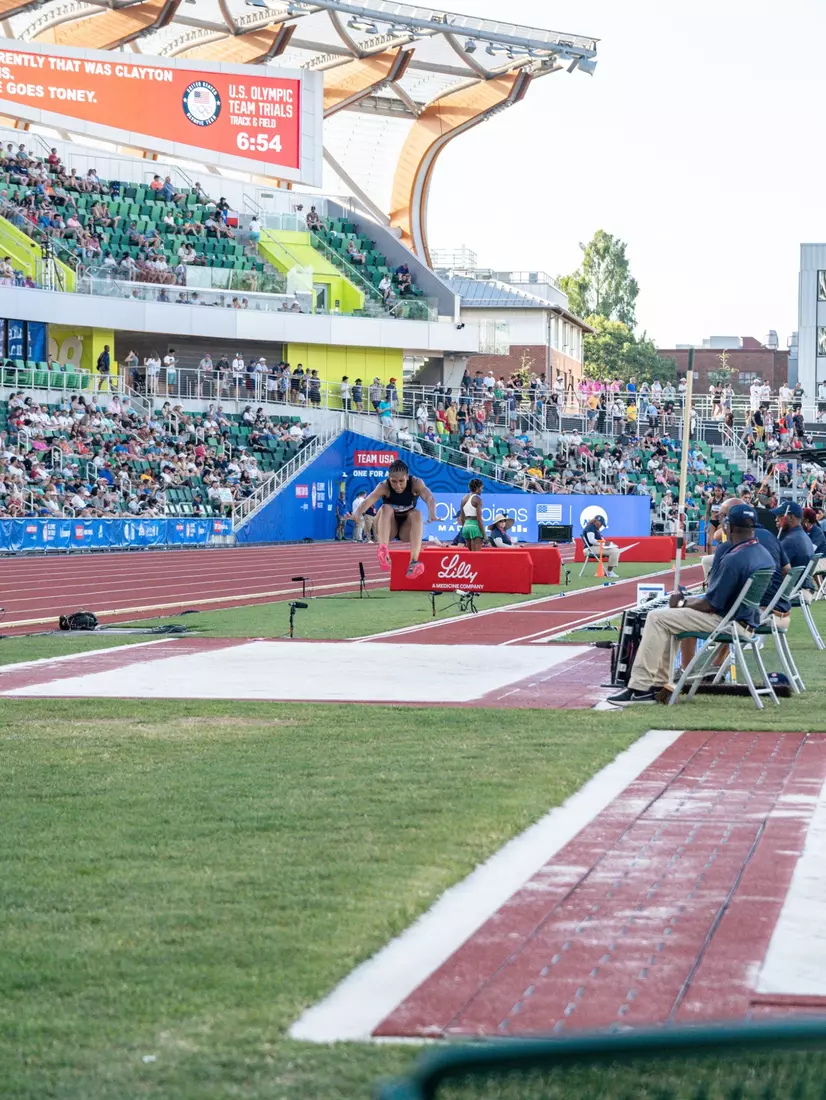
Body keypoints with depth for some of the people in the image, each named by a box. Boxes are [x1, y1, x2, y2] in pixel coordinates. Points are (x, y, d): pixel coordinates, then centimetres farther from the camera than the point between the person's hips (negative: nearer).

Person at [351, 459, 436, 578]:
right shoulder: (384, 487, -21)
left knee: (416, 513, -30)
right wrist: (358, 513, -61)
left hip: (407, 531, 1)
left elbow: (429, 498, -37)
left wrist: (432, 514, -59)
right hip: (388, 529, -1)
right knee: (386, 508, -30)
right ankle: (383, 552, -50)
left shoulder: (416, 483, -18)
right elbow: (369, 500, -40)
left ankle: (414, 561, -43)